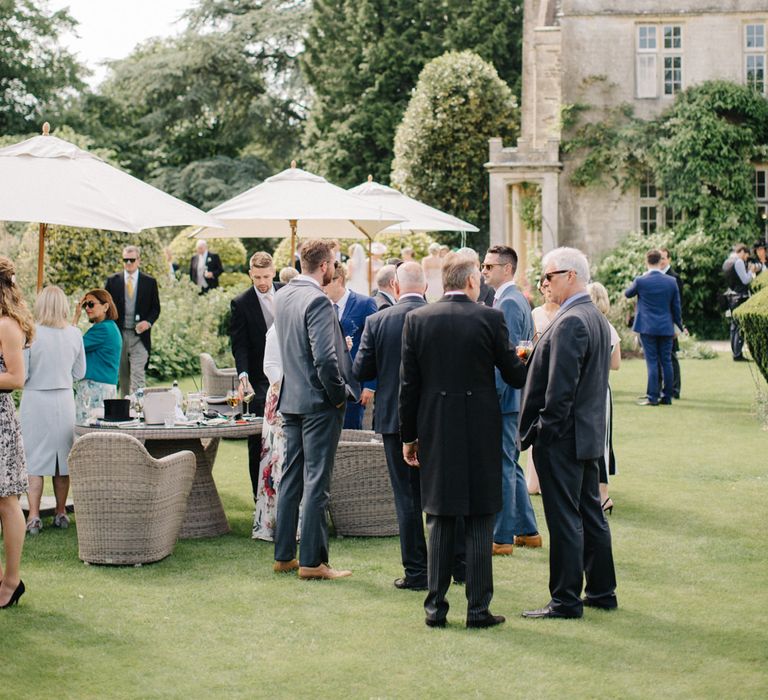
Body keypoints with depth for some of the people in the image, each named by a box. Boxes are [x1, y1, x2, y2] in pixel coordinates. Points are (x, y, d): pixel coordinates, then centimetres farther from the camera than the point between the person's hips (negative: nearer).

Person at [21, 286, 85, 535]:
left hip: (36, 400, -3)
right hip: (64, 399, 3)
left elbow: (20, 374, -11)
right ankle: (61, 513, 20)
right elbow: (79, 373, 7)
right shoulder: (74, 334, -3)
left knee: (34, 458, 2)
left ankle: (33, 517, -2)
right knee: (62, 455, 13)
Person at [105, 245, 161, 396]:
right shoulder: (112, 281, 7)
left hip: (139, 335, -2)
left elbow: (156, 308, 8)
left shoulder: (150, 282, 5)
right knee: (123, 376, 9)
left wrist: (148, 322, -11)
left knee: (138, 375, -12)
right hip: (118, 334, 2)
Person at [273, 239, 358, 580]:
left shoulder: (282, 296, 8)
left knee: (291, 477, 13)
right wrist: (339, 394, -12)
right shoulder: (317, 300, -18)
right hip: (319, 402, -8)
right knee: (316, 481, -4)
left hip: (291, 399, 8)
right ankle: (312, 561, -1)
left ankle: (284, 555, 18)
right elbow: (324, 357, -24)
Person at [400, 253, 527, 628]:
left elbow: (408, 383, 1)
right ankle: (478, 608, 6)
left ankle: (436, 607, 11)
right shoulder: (490, 318, -7)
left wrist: (408, 436, 9)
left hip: (436, 431, 2)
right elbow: (514, 374, 0)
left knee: (439, 520, 10)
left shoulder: (417, 319, -1)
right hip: (481, 429, -2)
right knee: (479, 522, 5)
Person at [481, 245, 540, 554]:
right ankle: (527, 530, 23)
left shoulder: (508, 303, -16)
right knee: (510, 465, 17)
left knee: (503, 466, -4)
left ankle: (502, 537, 1)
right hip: (512, 396, 10)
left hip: (503, 397, -10)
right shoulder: (518, 300, 15)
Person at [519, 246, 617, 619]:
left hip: (562, 436, -10)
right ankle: (602, 591, 23)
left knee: (564, 520, -4)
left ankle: (565, 600, 1)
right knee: (590, 514, 16)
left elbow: (561, 386, -23)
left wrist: (545, 429, -16)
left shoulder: (569, 323, -19)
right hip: (589, 433, 10)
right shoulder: (597, 318, 12)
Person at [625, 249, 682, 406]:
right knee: (666, 361, 7)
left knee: (652, 362, -2)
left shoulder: (640, 281, -9)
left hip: (647, 328, -2)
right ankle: (667, 396, 11)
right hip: (666, 328, 2)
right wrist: (678, 326, 17)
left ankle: (652, 397, -3)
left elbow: (627, 294, 11)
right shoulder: (671, 282, -1)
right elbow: (676, 307, 6)